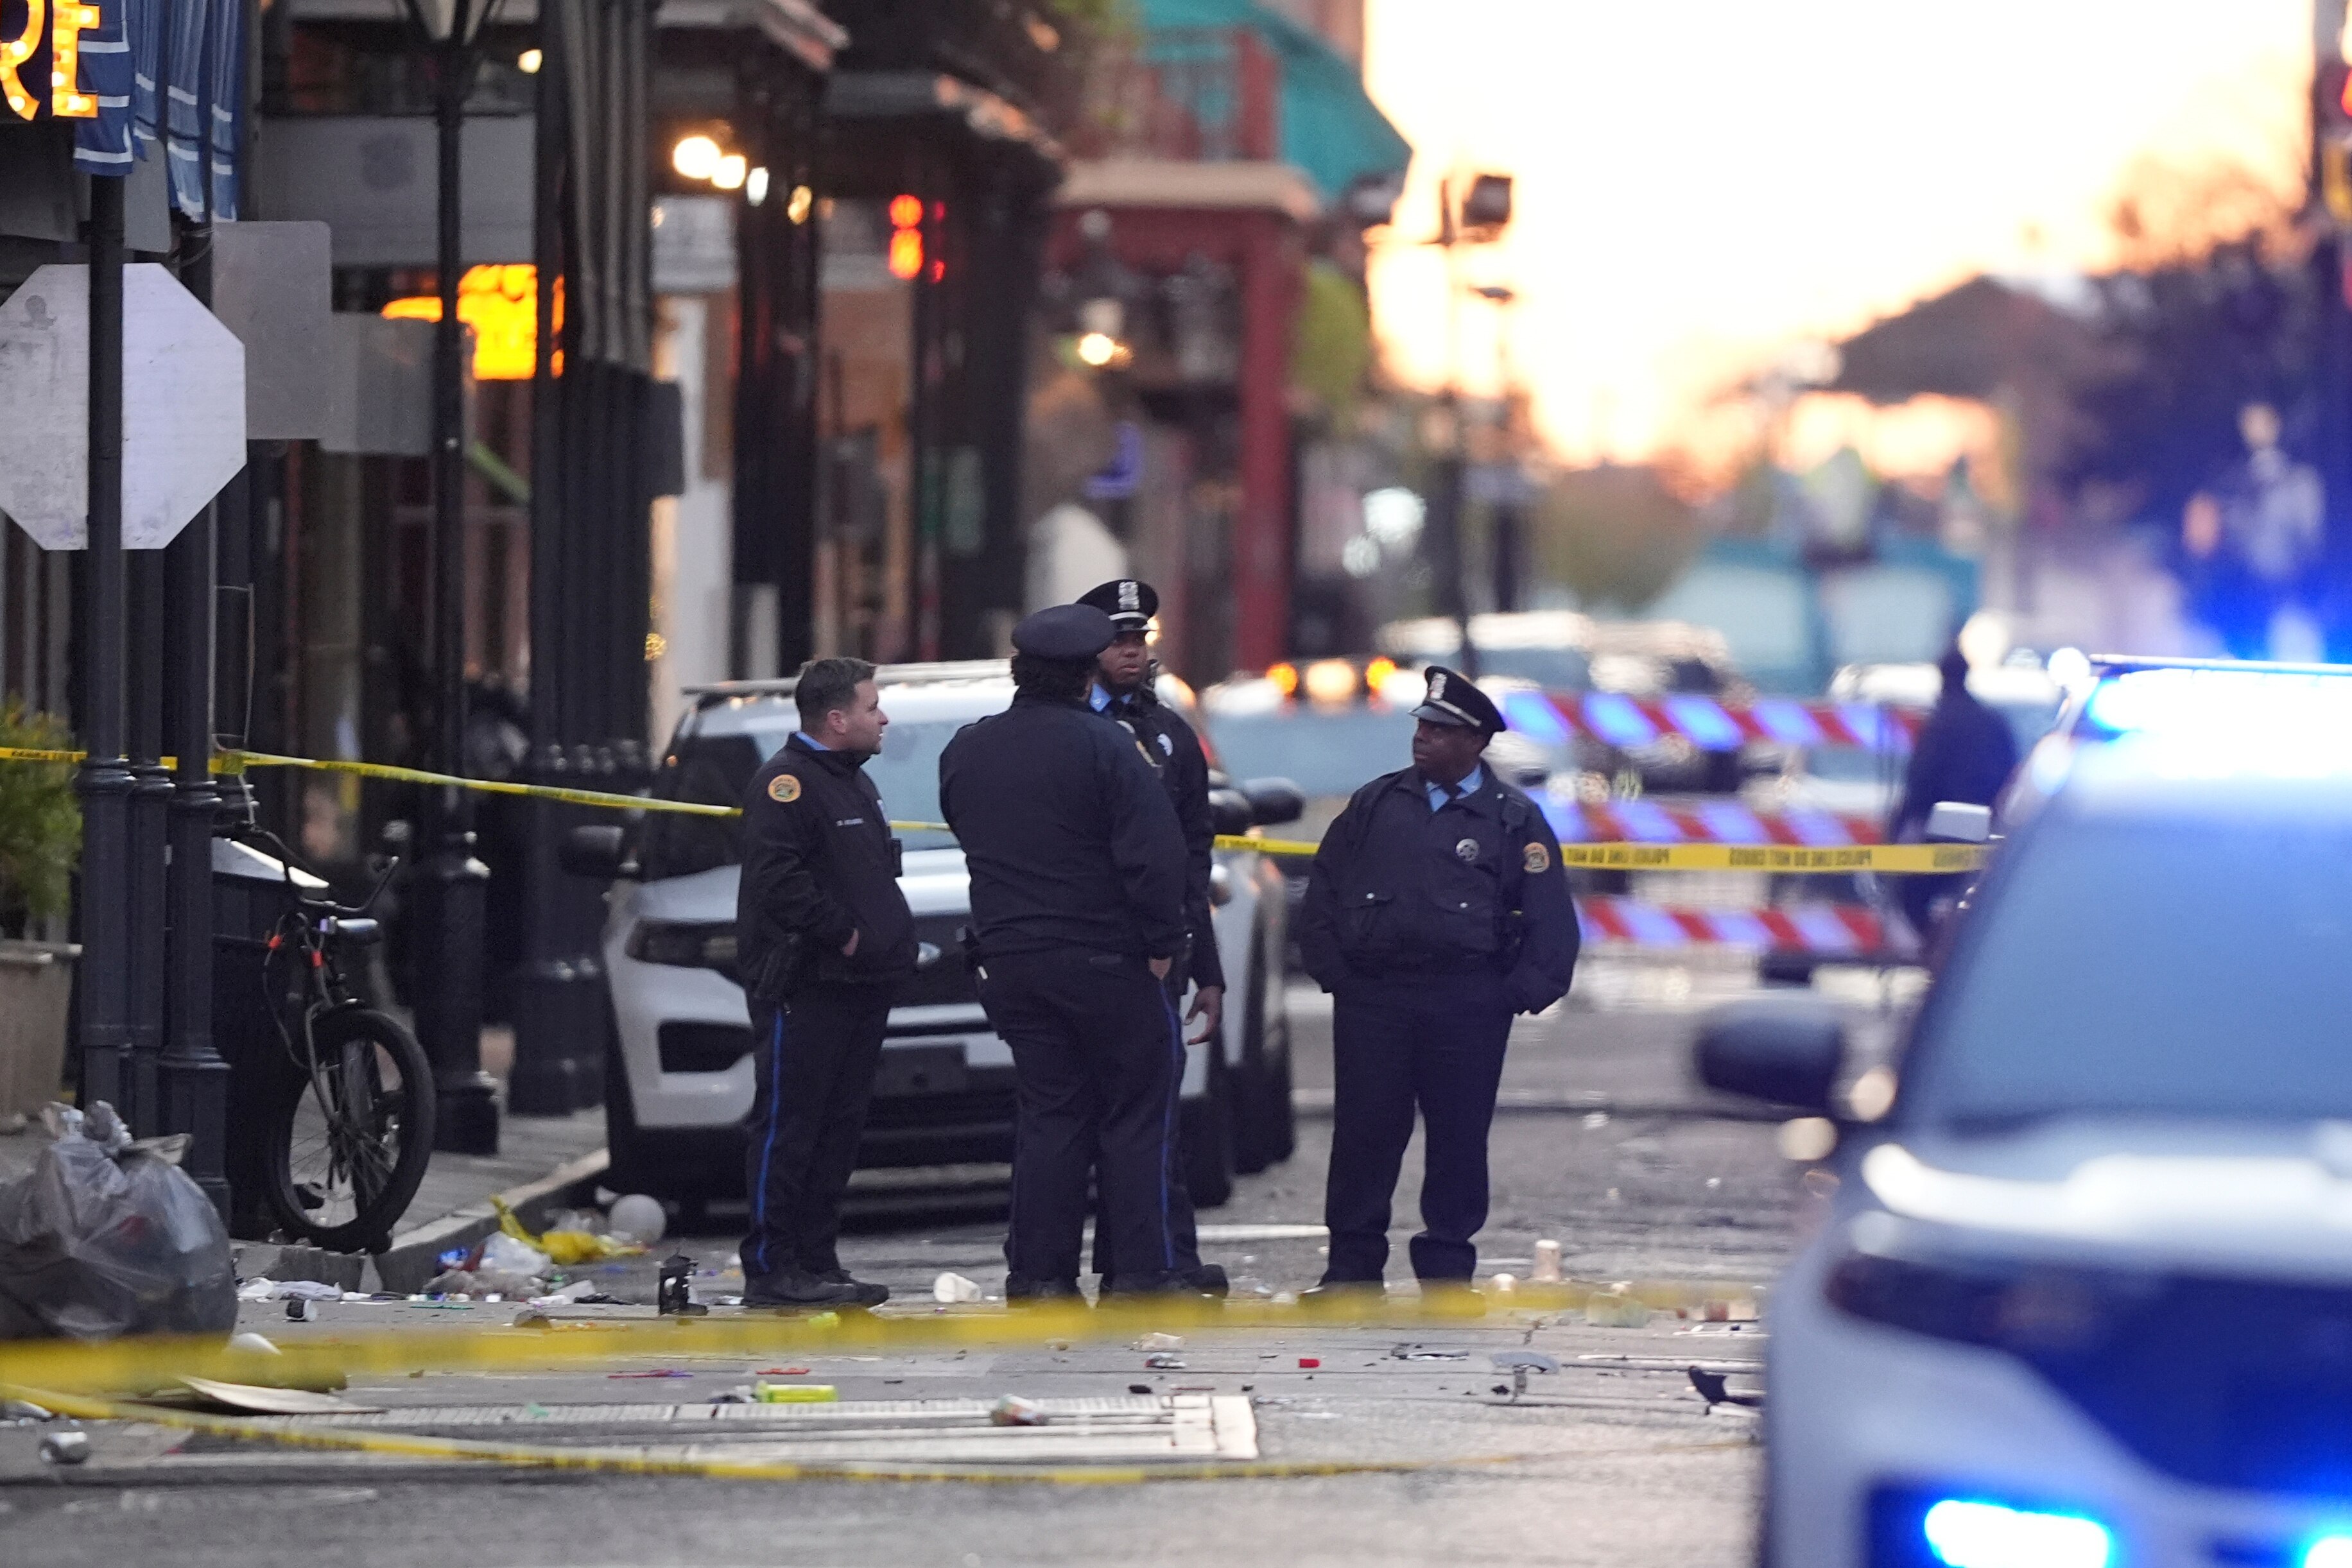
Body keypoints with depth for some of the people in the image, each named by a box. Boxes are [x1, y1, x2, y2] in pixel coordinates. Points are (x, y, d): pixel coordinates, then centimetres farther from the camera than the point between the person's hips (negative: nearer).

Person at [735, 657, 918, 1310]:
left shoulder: (854, 782, 20)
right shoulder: (789, 782, -12)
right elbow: (779, 877, -23)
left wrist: (893, 939, 13)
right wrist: (843, 932, -18)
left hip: (860, 986, 10)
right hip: (804, 990, -10)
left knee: (840, 1130, 11)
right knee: (788, 1126, -7)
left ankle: (817, 1262, 16)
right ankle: (770, 1268, -6)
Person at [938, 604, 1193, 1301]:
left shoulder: (965, 752, 7)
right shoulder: (1103, 746, -12)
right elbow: (1153, 852, -16)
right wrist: (1162, 942, -9)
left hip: (1010, 961, 5)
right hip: (1103, 957, -5)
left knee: (1046, 1113, 9)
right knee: (1135, 1115, 2)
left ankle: (1038, 1271, 4)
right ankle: (1141, 1273, -1)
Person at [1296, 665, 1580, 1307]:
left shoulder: (1514, 819, 2)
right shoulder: (1376, 804, 9)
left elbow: (1550, 918, 1)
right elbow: (1323, 892, 13)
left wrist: (1519, 995, -5)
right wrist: (1333, 971, 4)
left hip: (1466, 1007, -2)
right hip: (1371, 1000, 2)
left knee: (1458, 1137, 3)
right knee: (1362, 1133, 1)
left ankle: (1447, 1270, 13)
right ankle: (1352, 1268, 8)